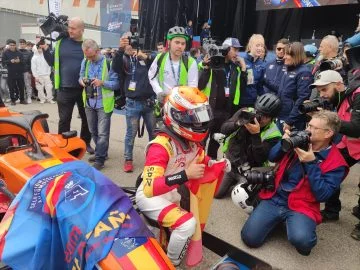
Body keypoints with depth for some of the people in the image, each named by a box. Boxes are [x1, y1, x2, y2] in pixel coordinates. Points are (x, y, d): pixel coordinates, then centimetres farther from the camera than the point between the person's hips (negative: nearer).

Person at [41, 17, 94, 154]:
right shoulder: (61, 42, 3)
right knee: (64, 119, 7)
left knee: (86, 118, 13)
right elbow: (52, 62, 8)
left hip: (84, 89, 0)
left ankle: (86, 143, 31)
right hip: (65, 89, 1)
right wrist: (45, 49, -5)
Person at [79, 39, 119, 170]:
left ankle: (100, 159, 5)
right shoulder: (85, 62, 7)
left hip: (103, 103, -7)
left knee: (102, 133, -4)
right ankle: (101, 153, 33)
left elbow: (116, 83, -12)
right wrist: (82, 81, -6)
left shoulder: (108, 62, -13)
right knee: (93, 131, 17)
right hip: (89, 102, 7)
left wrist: (102, 83, -28)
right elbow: (81, 76, 18)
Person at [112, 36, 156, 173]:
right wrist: (120, 49, -32)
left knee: (154, 132, 11)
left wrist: (146, 57, -22)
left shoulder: (144, 56, 8)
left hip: (149, 101, 2)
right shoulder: (123, 59, 2)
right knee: (131, 133, 7)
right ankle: (128, 159, 21)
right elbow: (115, 67, -19)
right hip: (133, 103, -2)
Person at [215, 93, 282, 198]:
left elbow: (260, 159, -28)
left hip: (248, 172, -3)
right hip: (230, 163, 3)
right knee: (216, 193, 11)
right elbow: (223, 129, -13)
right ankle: (233, 179, 36)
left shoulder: (272, 134, -21)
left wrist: (256, 134, -37)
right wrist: (238, 123, -32)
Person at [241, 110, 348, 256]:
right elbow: (272, 158, 11)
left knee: (300, 240, -35)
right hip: (274, 199, 4)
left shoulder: (336, 163, -7)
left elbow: (322, 195, -14)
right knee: (250, 238, -9)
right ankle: (278, 220, 18)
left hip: (301, 207, -3)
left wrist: (311, 163, -19)